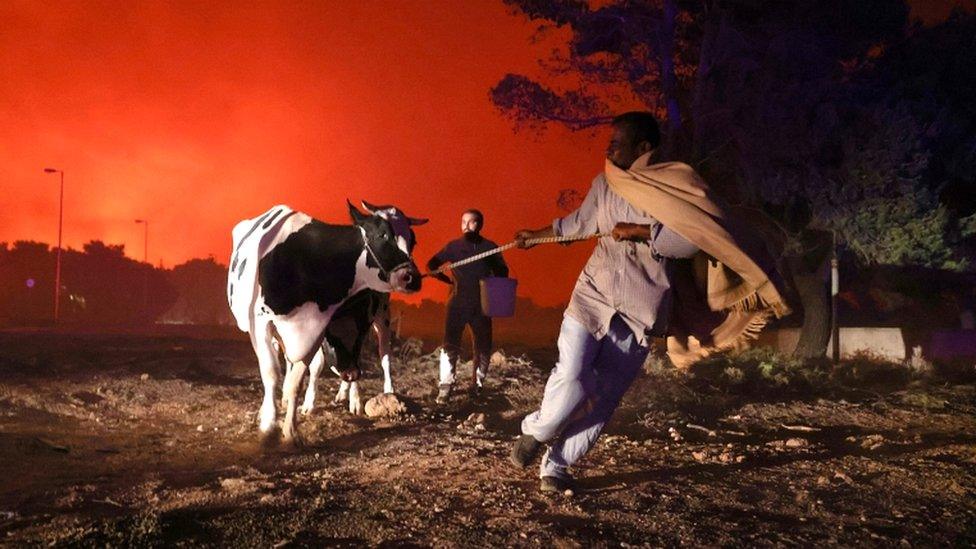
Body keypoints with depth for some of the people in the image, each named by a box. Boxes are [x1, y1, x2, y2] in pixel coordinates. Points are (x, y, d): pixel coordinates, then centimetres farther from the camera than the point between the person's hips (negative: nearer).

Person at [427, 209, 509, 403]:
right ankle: (445, 387, -1)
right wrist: (449, 280, -2)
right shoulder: (453, 246, 1)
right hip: (457, 304, -1)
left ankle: (478, 385, 23)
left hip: (481, 306, 1)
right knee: (450, 346, -6)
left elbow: (502, 273, 10)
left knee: (483, 347, 8)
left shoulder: (490, 247, 1)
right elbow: (431, 265, 8)